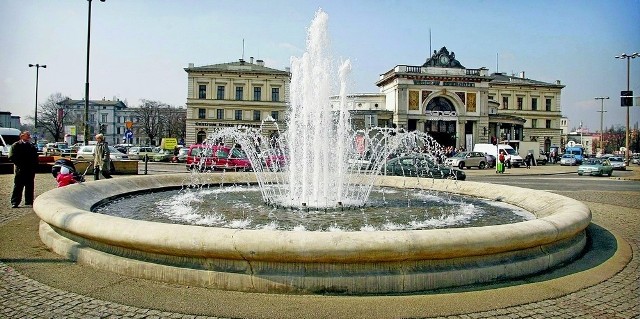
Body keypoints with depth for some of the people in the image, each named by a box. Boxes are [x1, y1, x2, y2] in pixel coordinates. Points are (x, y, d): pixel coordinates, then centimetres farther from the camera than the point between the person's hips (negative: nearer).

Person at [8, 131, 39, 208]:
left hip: (30, 170, 4)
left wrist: (34, 168, 4)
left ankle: (29, 202, 13)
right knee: (18, 187, -2)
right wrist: (20, 165, -13)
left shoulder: (32, 147, 16)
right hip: (20, 170, -4)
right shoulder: (16, 145, 2)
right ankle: (15, 203, 3)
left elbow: (36, 159, 16)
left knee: (30, 187, 7)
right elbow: (12, 157, -5)